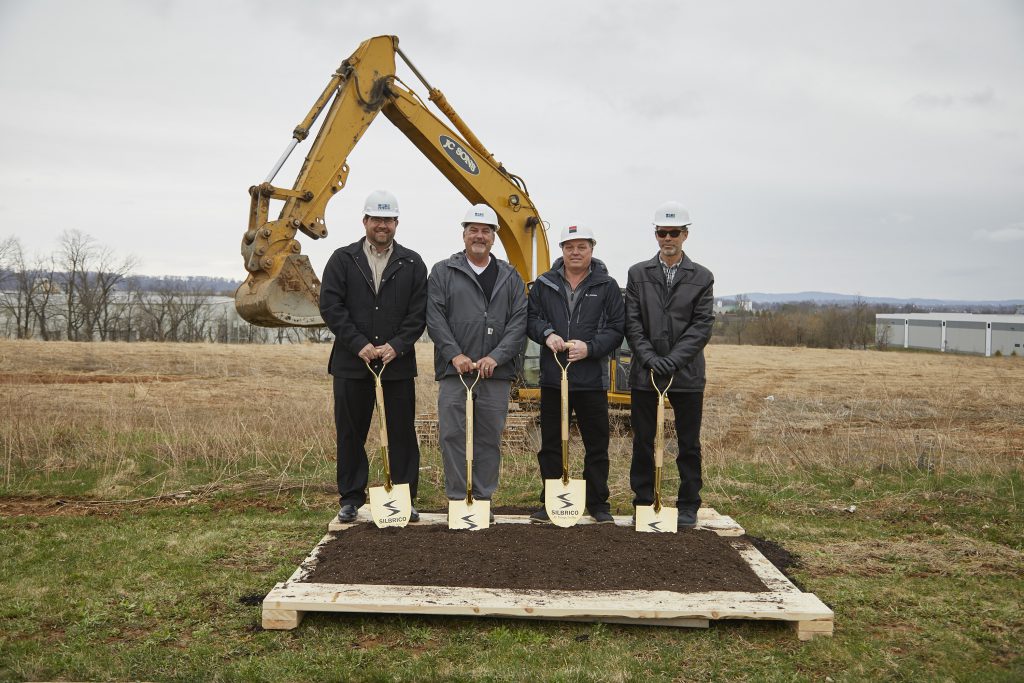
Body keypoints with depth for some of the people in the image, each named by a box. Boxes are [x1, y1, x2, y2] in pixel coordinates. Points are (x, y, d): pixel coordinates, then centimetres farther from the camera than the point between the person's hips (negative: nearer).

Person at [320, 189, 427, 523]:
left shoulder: (412, 263, 8)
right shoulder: (342, 259, 6)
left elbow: (418, 313, 2)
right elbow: (330, 305, -3)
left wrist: (396, 346, -12)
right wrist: (359, 344, -12)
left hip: (398, 364, 0)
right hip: (352, 363, 0)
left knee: (402, 434, 6)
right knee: (351, 434, 8)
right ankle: (351, 498, 20)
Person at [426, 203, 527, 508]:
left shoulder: (510, 277, 12)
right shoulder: (442, 272, 7)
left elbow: (519, 321, 3)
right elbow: (434, 317, -1)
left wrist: (496, 357, -10)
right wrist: (454, 354, -13)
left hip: (496, 373, 2)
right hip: (454, 371, -1)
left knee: (489, 438, 7)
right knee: (453, 436, 0)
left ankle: (484, 498, 18)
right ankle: (458, 498, 10)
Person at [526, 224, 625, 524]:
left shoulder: (607, 286, 2)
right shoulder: (544, 284, 8)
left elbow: (616, 329, -1)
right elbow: (530, 318, 9)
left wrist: (590, 347, -15)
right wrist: (546, 334, -11)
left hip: (592, 380, -1)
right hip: (552, 378, 2)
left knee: (597, 446, 7)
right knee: (551, 445, 10)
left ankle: (598, 503, 20)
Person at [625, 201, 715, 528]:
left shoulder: (702, 277, 5)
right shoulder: (638, 273, 7)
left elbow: (702, 326, -3)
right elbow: (632, 323, 2)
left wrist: (672, 360, -13)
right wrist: (650, 358, -11)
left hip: (687, 374, -1)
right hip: (645, 373, 1)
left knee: (689, 444, 7)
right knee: (643, 442, 8)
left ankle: (688, 506, 19)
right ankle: (643, 503, 20)